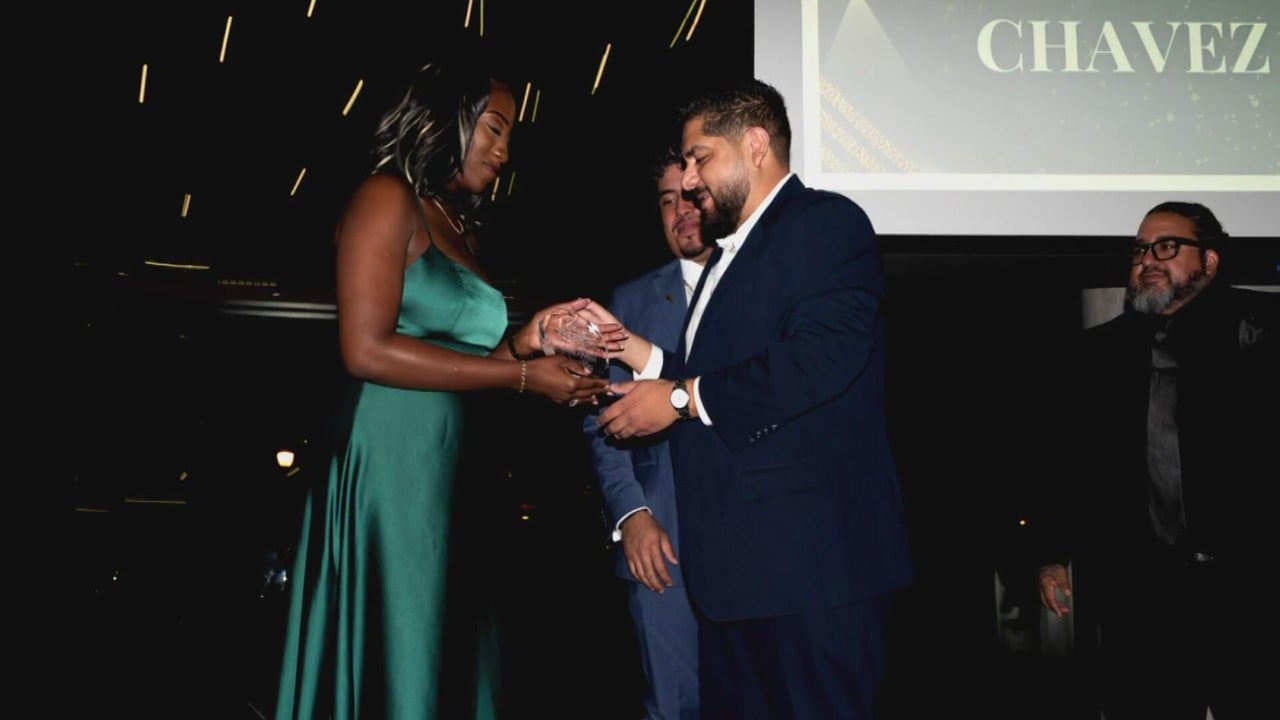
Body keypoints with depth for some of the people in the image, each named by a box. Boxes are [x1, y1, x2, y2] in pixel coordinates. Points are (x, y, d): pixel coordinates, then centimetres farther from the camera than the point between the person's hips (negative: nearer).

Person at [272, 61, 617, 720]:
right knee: (396, 661, -3)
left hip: (457, 467, 8)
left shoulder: (462, 230, 19)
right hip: (393, 460, -8)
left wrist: (525, 340, 0)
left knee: (452, 659, 8)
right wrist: (522, 376, -12)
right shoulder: (388, 196, -3)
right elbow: (367, 350, -15)